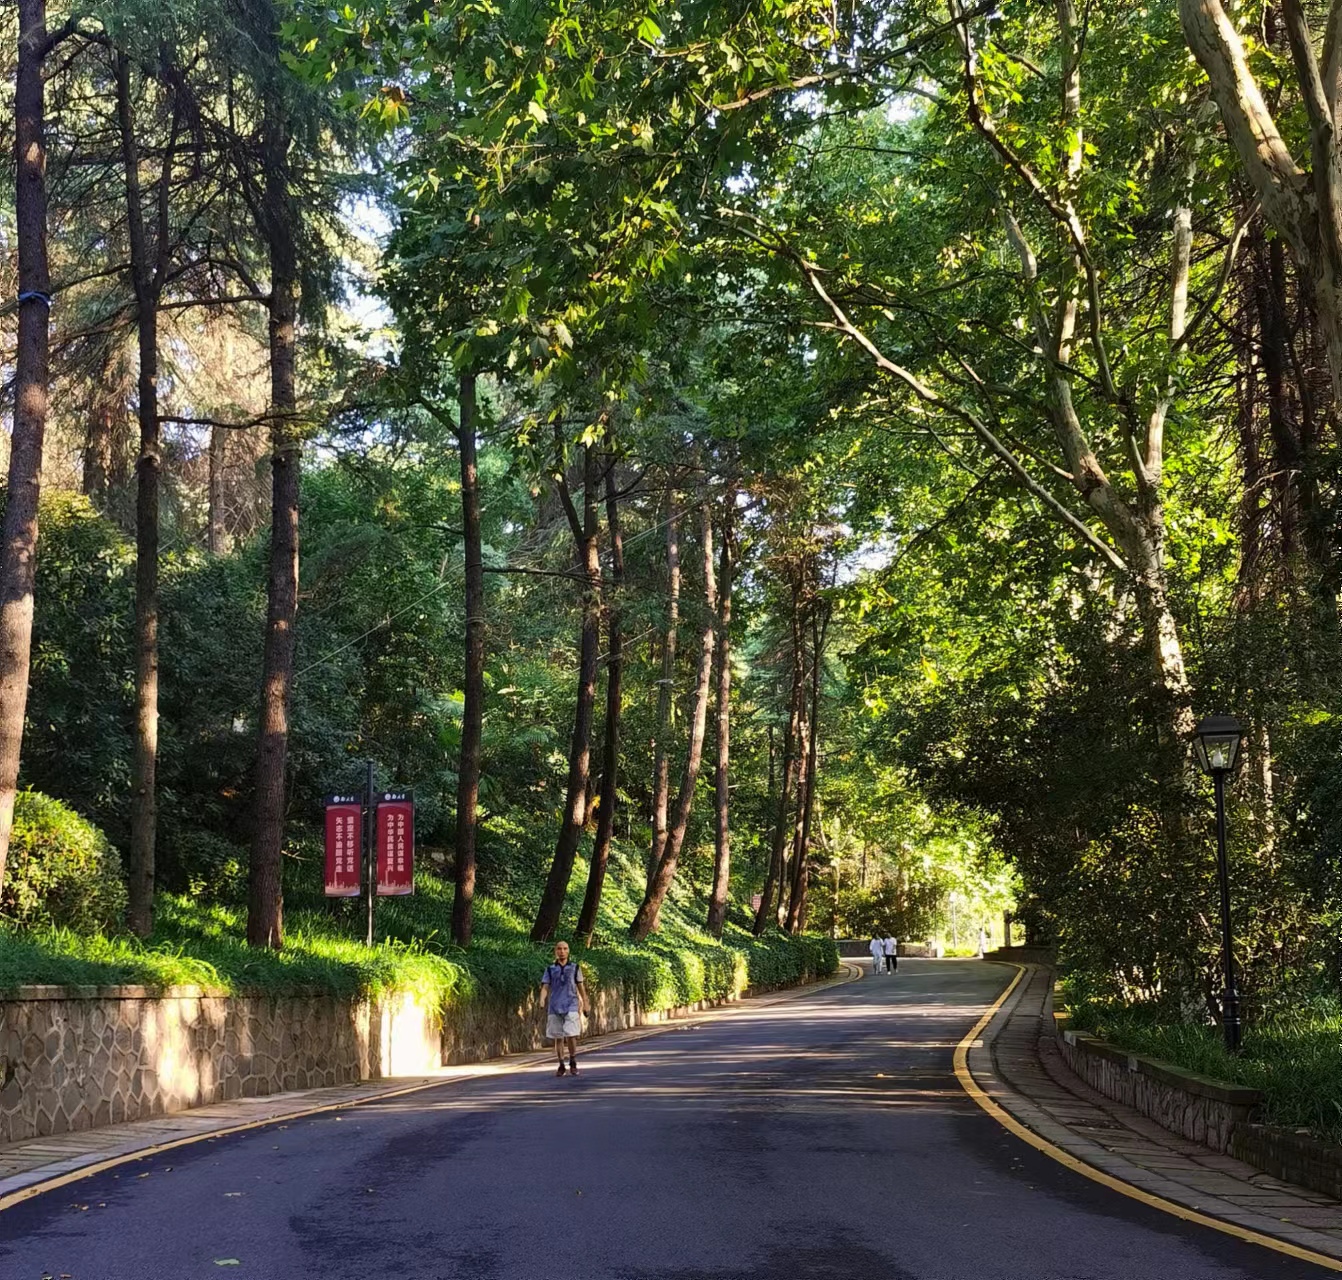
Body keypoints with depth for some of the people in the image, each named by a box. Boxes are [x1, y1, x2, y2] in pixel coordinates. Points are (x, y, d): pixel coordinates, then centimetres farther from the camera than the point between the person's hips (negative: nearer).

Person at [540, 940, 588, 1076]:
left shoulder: (575, 967, 8)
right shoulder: (550, 969, 8)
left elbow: (581, 987, 13)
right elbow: (545, 988, 1)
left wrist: (585, 1004, 13)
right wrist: (542, 1001, -18)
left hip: (571, 1006, -1)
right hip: (554, 1007, 1)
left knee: (571, 1036, -11)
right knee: (558, 1038, 5)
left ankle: (573, 1064, 6)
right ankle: (561, 1066, 16)